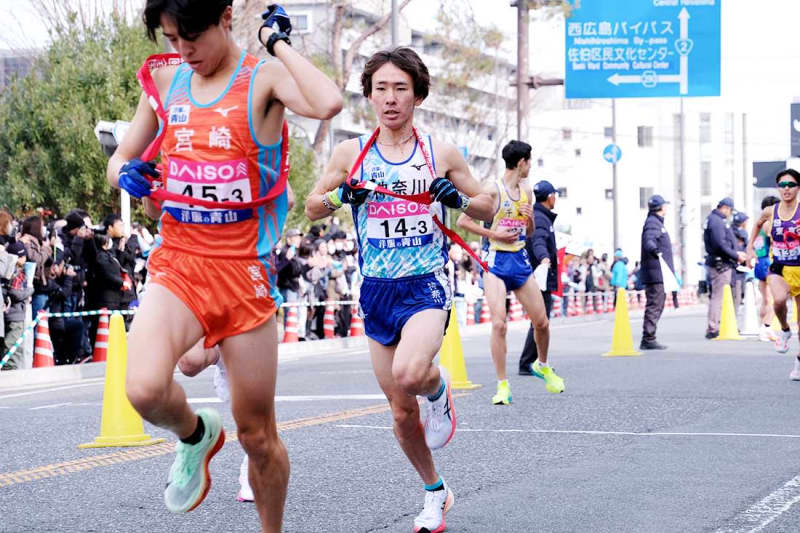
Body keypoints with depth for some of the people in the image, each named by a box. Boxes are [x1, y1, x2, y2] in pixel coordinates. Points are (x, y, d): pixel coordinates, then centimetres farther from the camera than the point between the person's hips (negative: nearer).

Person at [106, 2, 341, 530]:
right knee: (145, 389, -26)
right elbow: (121, 157, 19)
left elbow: (328, 103, -28)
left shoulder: (265, 78, -6)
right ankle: (196, 435, 8)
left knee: (258, 434, 6)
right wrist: (125, 174, -4)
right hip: (177, 263, 3)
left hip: (245, 272, -3)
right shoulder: (166, 80, 8)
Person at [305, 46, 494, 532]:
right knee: (401, 410, 7)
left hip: (427, 285, -3)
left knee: (410, 374, -31)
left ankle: (439, 389, 5)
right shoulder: (351, 153, 4)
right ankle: (435, 493, 29)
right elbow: (311, 208, 14)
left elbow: (487, 207, 10)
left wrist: (458, 198, -11)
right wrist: (340, 196, -8)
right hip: (377, 291, 3)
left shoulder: (441, 153, 1)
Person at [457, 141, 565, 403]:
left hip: (520, 260, 6)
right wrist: (493, 234, -14)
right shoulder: (492, 190, -9)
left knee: (541, 322, 8)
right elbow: (462, 221, -9)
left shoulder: (526, 193, 12)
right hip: (496, 261, -6)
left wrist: (530, 218, 1)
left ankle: (542, 365, 36)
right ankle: (503, 385, -9)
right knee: (499, 323, -16)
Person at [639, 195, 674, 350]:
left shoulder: (657, 222, 24)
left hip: (659, 273, 11)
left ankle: (648, 339, 15)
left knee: (657, 306, 12)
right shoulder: (652, 223, -10)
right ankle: (648, 339, -13)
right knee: (654, 306, -12)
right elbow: (648, 240, -28)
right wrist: (654, 250, -43)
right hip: (655, 273, -11)